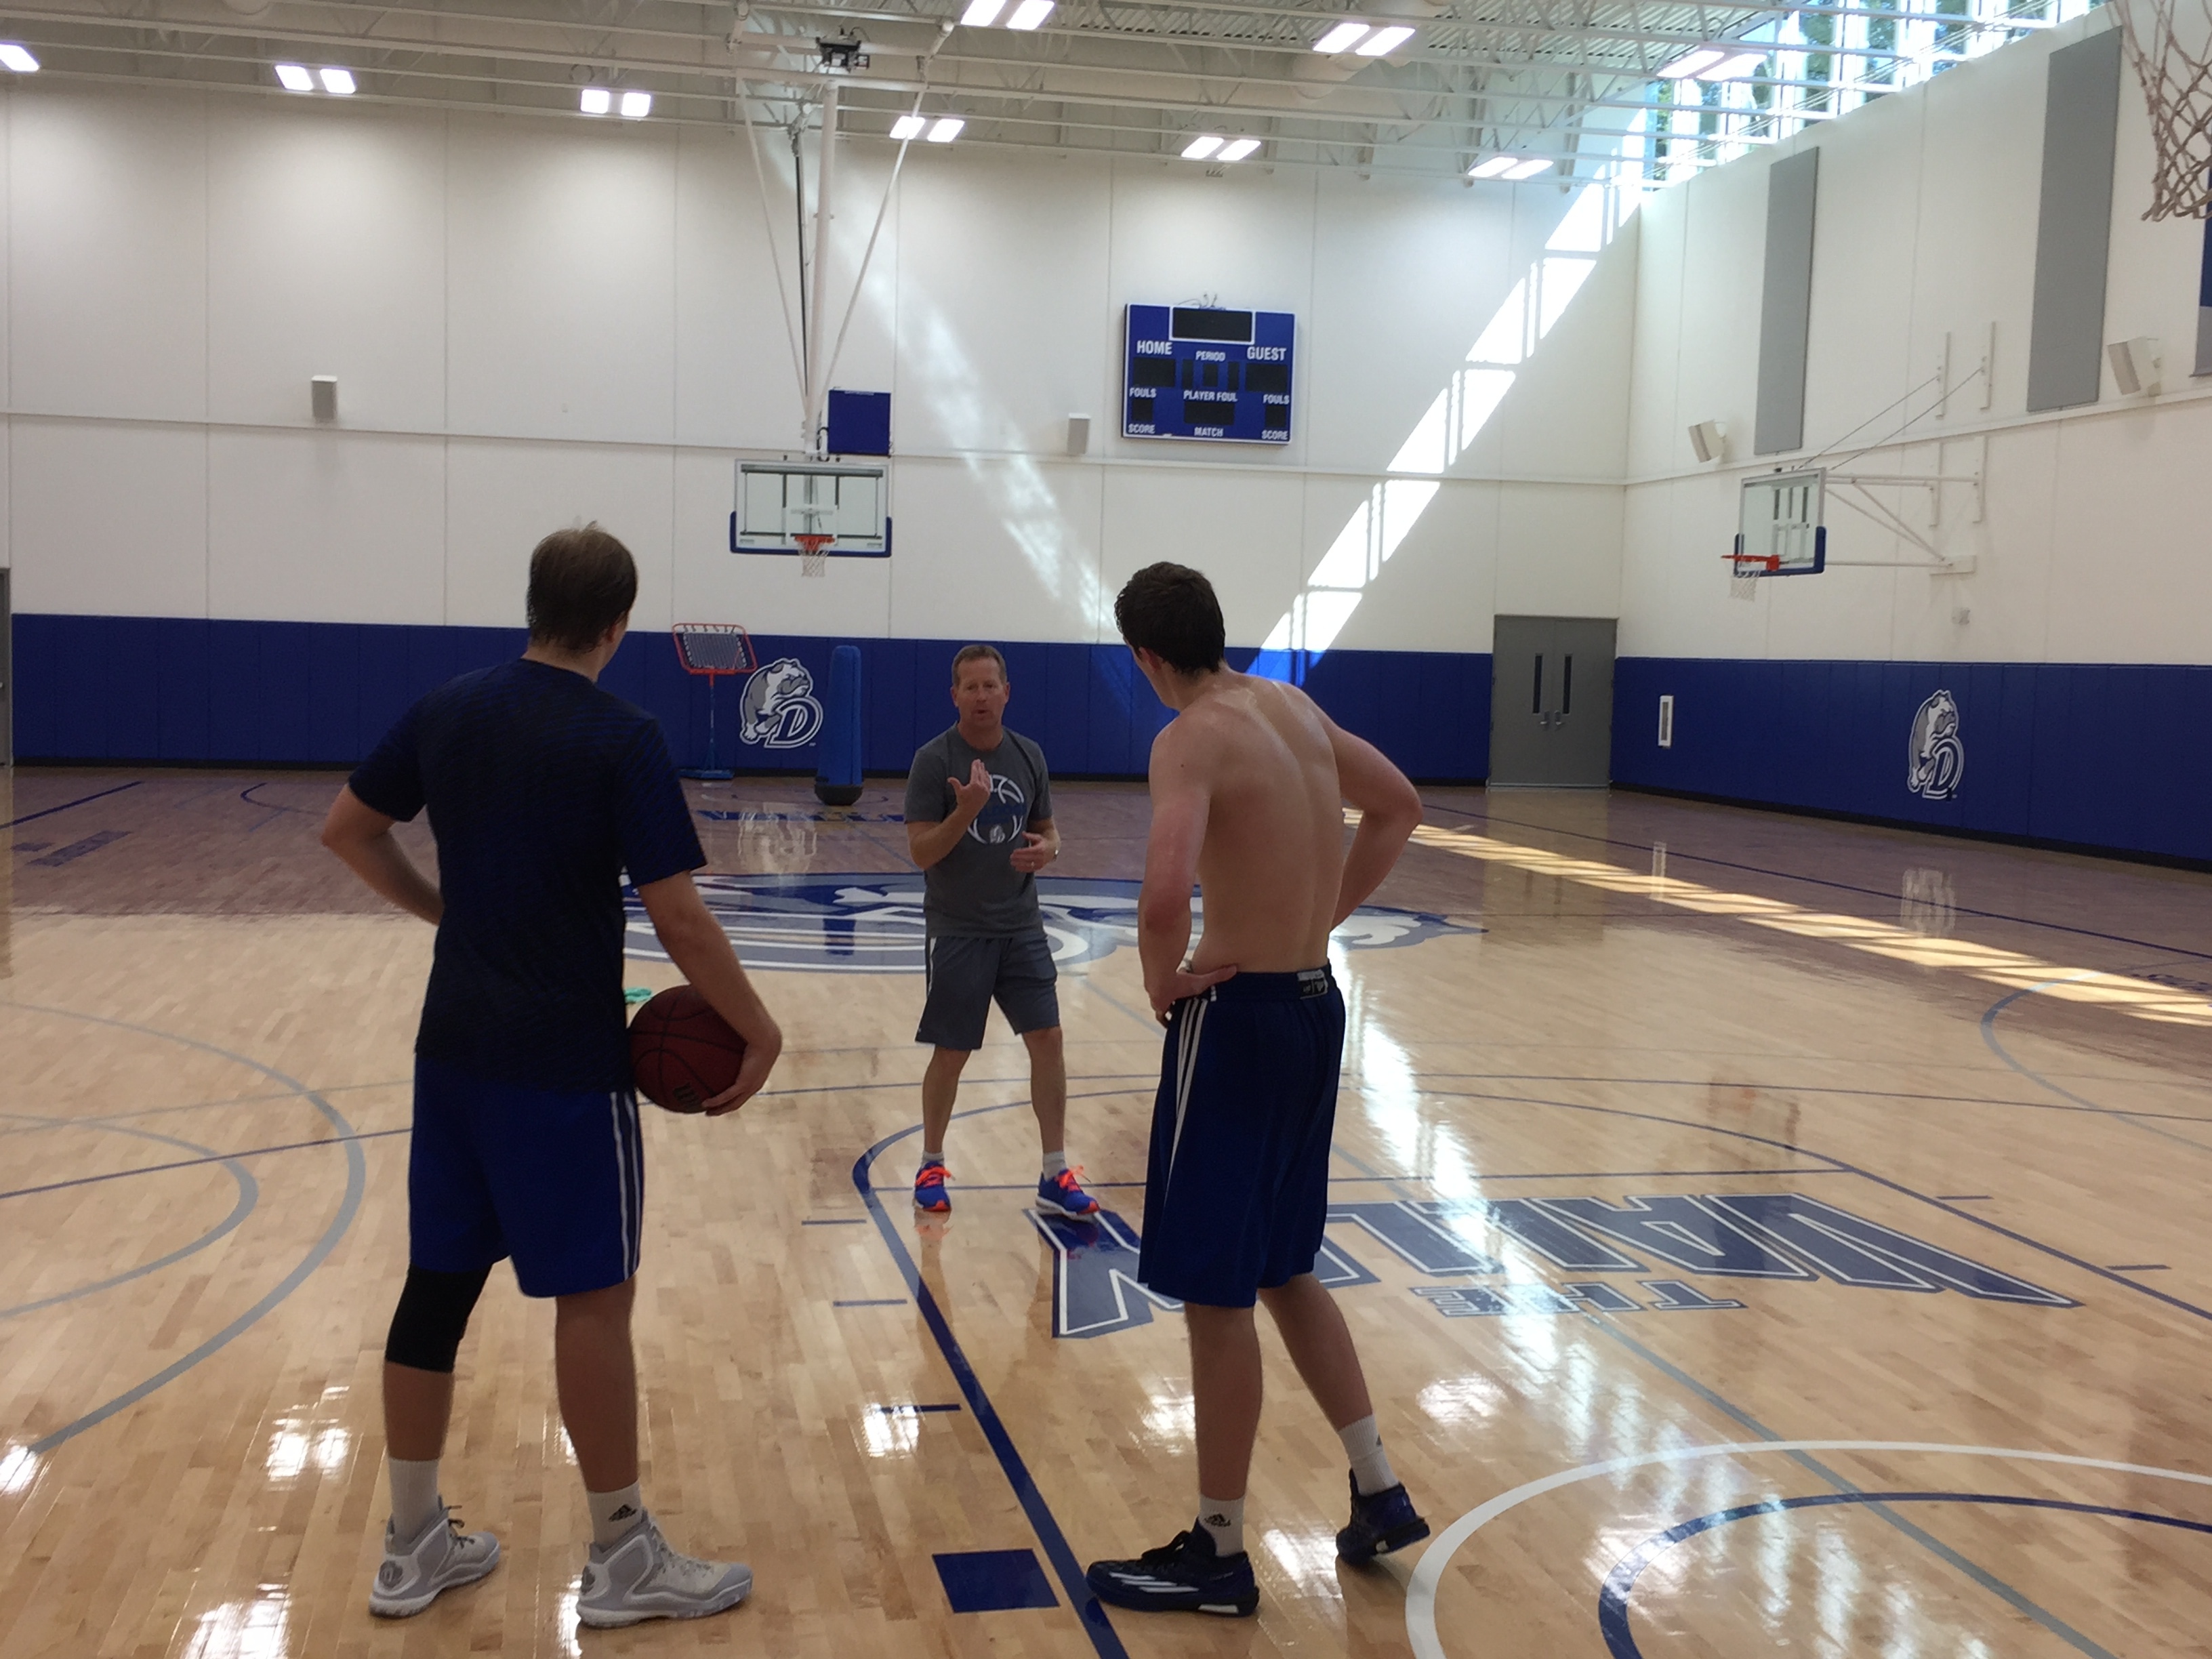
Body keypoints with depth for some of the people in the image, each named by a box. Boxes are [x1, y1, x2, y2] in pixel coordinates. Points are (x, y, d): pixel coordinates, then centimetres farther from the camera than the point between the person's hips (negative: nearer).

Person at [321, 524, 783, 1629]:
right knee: (593, 1294, 3)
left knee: (437, 1281, 13)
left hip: (454, 1047, 6)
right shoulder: (622, 740, -14)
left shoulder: (446, 710, 4)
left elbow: (346, 831, 14)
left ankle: (414, 1544, 24)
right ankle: (621, 1558, 13)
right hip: (564, 1061, -6)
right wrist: (758, 1032, -6)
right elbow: (678, 920, -17)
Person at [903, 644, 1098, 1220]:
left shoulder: (1029, 756, 3)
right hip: (957, 932, -4)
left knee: (1048, 1039, -3)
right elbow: (921, 853, -14)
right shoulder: (933, 760, -10)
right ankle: (931, 1166, 25)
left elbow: (1047, 831, 13)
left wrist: (1047, 850, -10)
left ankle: (1055, 1176, 5)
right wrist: (965, 811, -30)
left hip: (1021, 927, 4)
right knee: (950, 1055, 4)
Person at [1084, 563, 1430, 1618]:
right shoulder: (1294, 706, 7)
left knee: (1217, 1294, 3)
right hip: (1314, 1004, 9)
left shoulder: (1194, 738, -18)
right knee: (1284, 1270, 22)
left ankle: (1218, 1555, 15)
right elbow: (1399, 807, 19)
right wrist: (1323, 919, 12)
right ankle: (1380, 1495, 27)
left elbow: (1165, 897, -34)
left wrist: (1164, 984, -13)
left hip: (1240, 1017, -8)